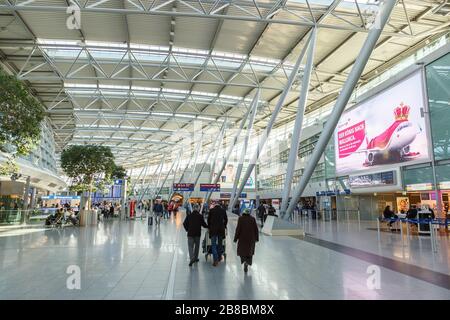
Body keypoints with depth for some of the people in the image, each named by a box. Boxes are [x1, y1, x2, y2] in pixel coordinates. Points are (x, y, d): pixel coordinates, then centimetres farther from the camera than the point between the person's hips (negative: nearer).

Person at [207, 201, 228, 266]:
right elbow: (226, 220, 11)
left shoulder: (211, 210, -1)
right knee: (220, 244, 18)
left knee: (213, 245, 2)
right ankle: (219, 257, 28)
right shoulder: (223, 210, 5)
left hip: (213, 229, -2)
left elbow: (208, 220, 4)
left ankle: (215, 260, -6)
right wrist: (224, 226, 24)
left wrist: (209, 227, 18)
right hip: (221, 229, 3)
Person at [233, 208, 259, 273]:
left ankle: (244, 260, -11)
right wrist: (256, 238, 12)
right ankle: (247, 261, -1)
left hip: (242, 238, -2)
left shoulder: (240, 218, -7)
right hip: (251, 238, 2)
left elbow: (238, 229, -9)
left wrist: (236, 238, -2)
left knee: (242, 250, 12)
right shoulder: (252, 219, -1)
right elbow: (256, 229, 3)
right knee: (249, 251, 16)